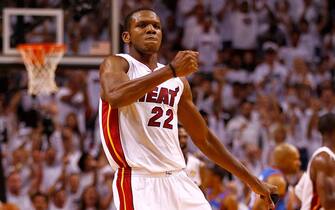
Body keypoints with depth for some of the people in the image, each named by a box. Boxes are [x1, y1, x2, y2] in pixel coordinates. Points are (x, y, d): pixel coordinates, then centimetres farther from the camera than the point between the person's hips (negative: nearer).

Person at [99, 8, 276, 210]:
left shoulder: (178, 82, 19)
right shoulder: (116, 64, 1)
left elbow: (204, 138, 27)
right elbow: (114, 96, -24)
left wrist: (252, 181, 25)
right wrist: (171, 70, -26)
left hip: (179, 182, 7)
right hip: (140, 182, -7)